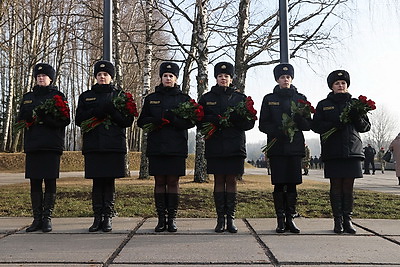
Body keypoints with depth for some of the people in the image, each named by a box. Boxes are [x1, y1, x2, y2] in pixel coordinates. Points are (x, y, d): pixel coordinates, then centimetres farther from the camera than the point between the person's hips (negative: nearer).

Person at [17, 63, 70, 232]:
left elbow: (65, 120, -3)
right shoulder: (28, 97, 18)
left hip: (51, 145, -3)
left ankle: (47, 218, 4)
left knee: (50, 182, -2)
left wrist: (44, 116, -16)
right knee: (35, 182, 4)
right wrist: (34, 115, -7)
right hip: (32, 144, 4)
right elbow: (21, 118, 13)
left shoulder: (57, 96, 6)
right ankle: (37, 218, 10)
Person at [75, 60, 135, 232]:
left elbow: (128, 121, 3)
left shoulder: (120, 95, 9)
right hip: (93, 145, 1)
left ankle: (108, 217, 7)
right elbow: (79, 120, 5)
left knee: (109, 181, 0)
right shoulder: (86, 96, 14)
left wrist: (112, 111, -14)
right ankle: (97, 217, 10)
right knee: (97, 182, 2)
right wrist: (96, 112, -10)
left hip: (114, 145, -1)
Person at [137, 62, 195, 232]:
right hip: (156, 147, 1)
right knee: (159, 182, 3)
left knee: (173, 182, 1)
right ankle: (161, 219, 10)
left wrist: (172, 119, -16)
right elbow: (141, 121, 7)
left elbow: (191, 121, -1)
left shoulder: (184, 98, 8)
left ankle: (172, 219, 9)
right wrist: (157, 120, -12)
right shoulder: (151, 98, 12)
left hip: (176, 148, -1)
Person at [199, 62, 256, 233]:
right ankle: (220, 219, 9)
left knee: (232, 181, 2)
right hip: (215, 146, 0)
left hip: (235, 146, 0)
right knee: (219, 181, 3)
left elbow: (250, 122, 4)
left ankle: (231, 219, 9)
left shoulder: (240, 97, 9)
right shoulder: (207, 98, 10)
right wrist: (215, 120, -15)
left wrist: (235, 119, -15)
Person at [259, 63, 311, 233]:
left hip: (295, 147, 1)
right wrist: (278, 130, -15)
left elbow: (308, 125, 8)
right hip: (276, 147, -1)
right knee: (279, 184, -2)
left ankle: (291, 219, 10)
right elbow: (263, 125, 3)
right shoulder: (269, 99, 8)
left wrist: (298, 120, -14)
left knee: (292, 183, 1)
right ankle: (281, 220, 6)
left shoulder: (300, 98, 11)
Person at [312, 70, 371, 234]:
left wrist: (357, 118, -11)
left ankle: (347, 220, 9)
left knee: (348, 186, 2)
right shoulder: (323, 105, 9)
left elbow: (366, 127, 11)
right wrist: (334, 125, -15)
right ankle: (338, 221, 6)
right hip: (332, 151, -1)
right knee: (336, 186, 0)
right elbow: (316, 126, 1)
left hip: (352, 151, 1)